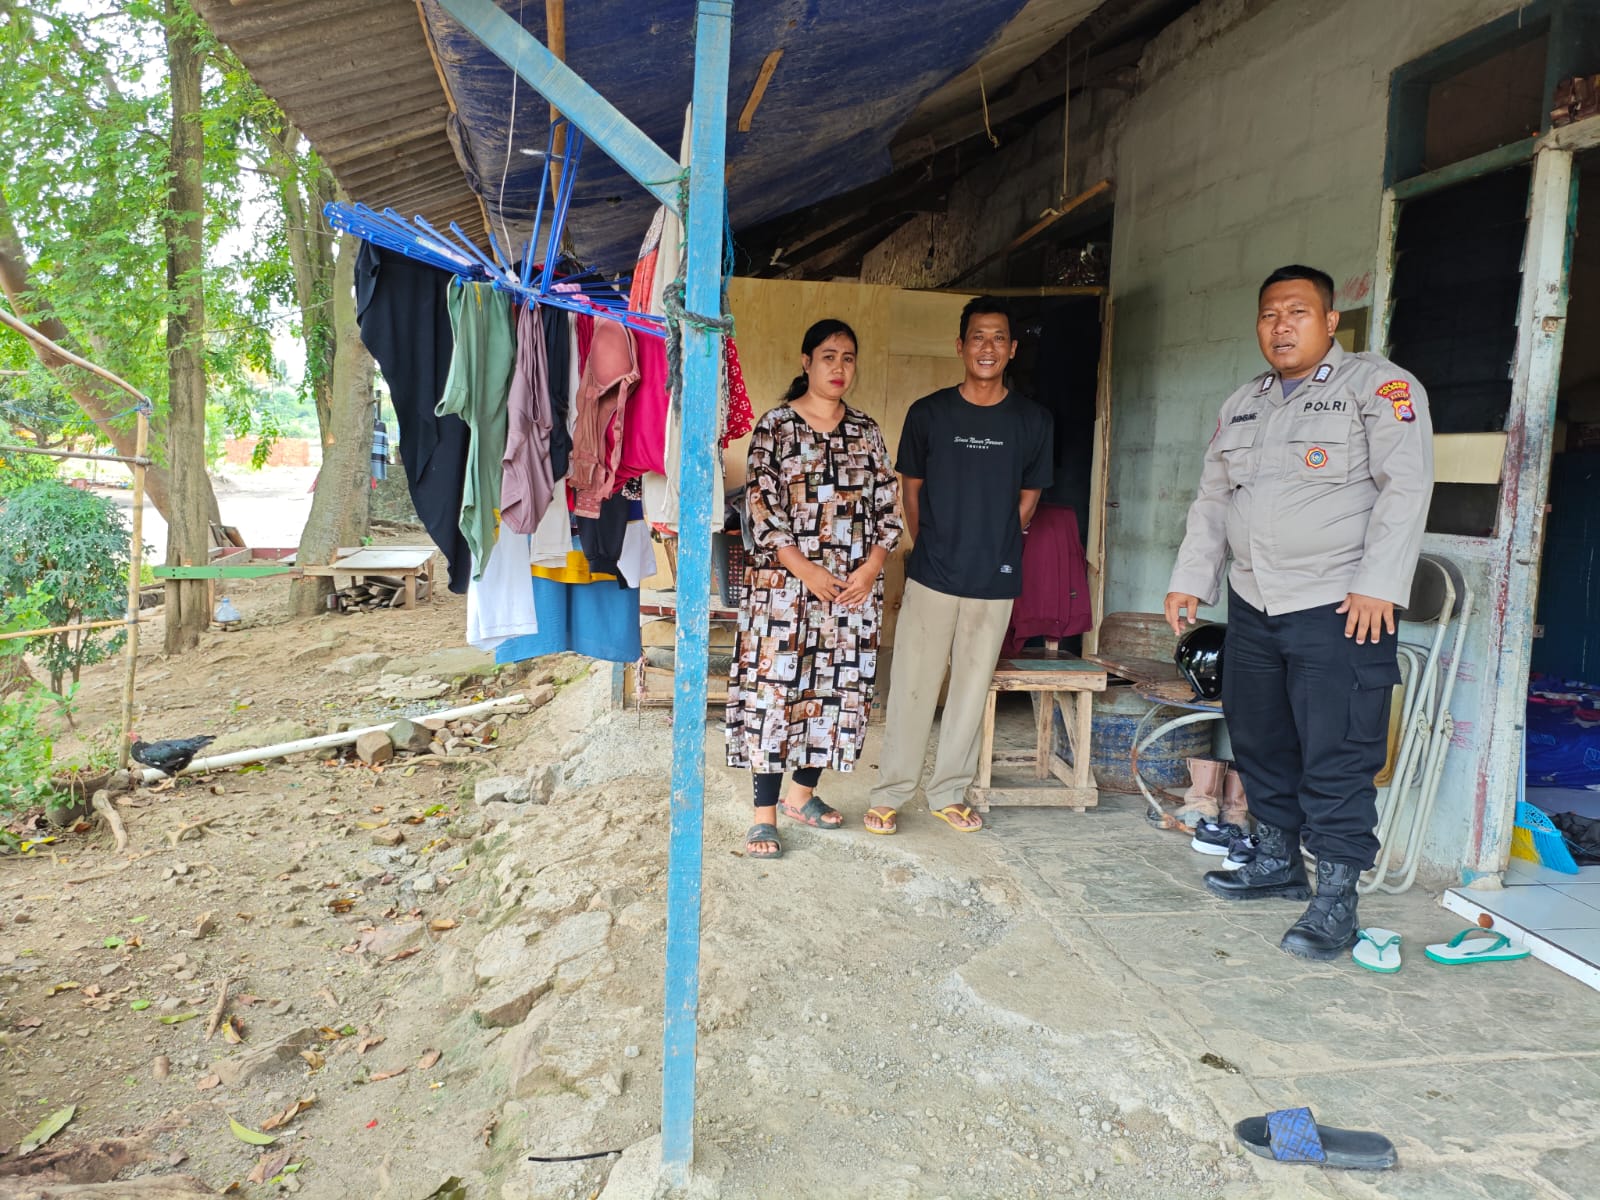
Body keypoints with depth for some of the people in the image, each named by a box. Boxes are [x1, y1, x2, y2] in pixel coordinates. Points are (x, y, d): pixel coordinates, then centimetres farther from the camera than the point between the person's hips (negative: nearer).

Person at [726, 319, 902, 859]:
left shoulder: (866, 431, 10)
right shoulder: (775, 426, -2)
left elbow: (887, 507, 9)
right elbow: (761, 509, -8)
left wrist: (871, 569, -6)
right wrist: (808, 572, -14)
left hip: (855, 586, 5)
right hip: (785, 584, -4)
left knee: (836, 689, 9)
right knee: (775, 689, -4)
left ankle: (803, 793, 26)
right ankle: (765, 814, 6)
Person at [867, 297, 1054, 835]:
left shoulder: (1033, 421, 2)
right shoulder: (928, 413, -1)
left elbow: (1028, 498, 12)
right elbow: (910, 489, 8)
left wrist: (990, 546, 10)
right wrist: (932, 549, 9)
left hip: (995, 582, 2)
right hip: (932, 577, -1)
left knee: (972, 689, 10)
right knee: (912, 686, 1)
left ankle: (949, 793, 24)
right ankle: (890, 794, 14)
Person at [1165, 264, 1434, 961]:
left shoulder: (1380, 386, -4)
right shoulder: (1241, 406, 17)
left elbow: (1405, 486, -13)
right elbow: (1211, 501, 19)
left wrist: (1377, 585, -21)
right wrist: (1191, 580, 12)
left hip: (1340, 610, -7)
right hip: (1253, 605, 7)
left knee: (1336, 759, -6)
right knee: (1259, 742, 14)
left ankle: (1335, 899, 5)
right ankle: (1277, 864, 30)